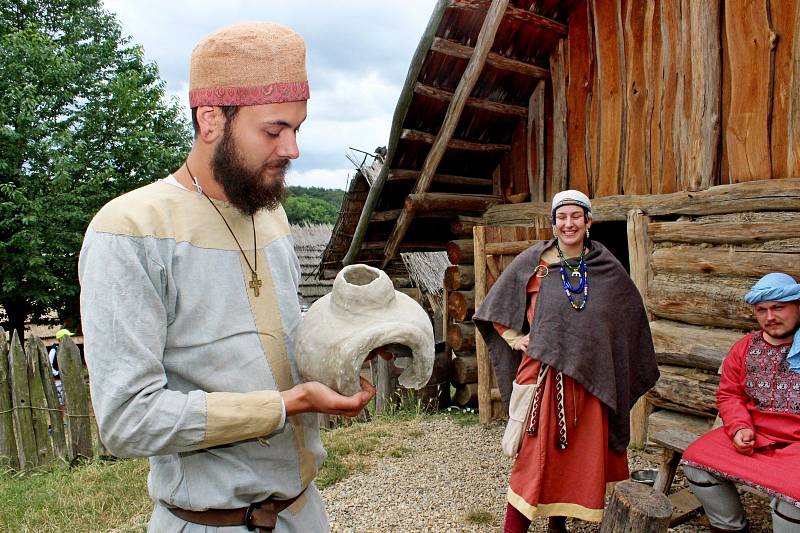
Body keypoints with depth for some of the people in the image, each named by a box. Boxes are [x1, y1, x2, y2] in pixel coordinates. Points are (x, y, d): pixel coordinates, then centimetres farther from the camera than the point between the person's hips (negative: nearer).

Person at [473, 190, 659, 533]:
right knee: (535, 455, -1)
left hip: (589, 379, 3)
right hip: (544, 373, -3)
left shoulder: (607, 267, 4)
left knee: (582, 454, 12)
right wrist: (517, 339, -3)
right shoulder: (533, 262, -2)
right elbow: (496, 308, 6)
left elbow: (630, 313, 16)